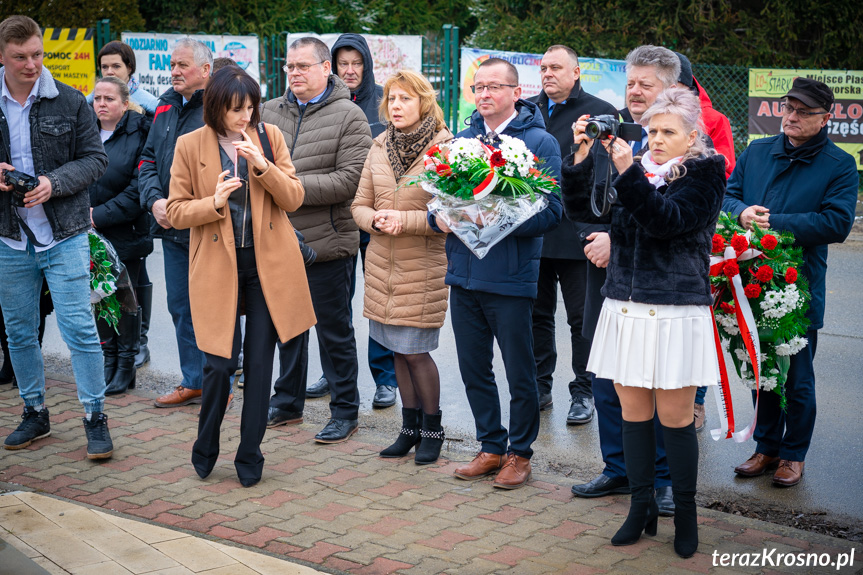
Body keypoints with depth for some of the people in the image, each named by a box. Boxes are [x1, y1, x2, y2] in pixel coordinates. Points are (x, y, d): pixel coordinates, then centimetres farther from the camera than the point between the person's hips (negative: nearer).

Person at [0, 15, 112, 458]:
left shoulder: (70, 102, -2)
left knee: (79, 328, -5)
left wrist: (54, 182, -15)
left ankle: (95, 418, 4)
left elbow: (95, 159, 1)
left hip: (64, 235, -3)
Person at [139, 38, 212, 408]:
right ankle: (193, 382, 25)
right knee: (181, 307, 13)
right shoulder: (166, 107, 13)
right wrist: (155, 201, -3)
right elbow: (148, 160, 15)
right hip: (172, 227, 7)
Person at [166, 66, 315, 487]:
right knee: (220, 361, -4)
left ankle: (249, 456, 19)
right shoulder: (190, 146, -1)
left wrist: (262, 165, -15)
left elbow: (294, 199, 0)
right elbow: (176, 212, 1)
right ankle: (205, 449, 22)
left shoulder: (269, 137, 3)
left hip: (268, 262, 2)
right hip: (217, 264, -2)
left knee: (260, 361, 5)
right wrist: (214, 203, -18)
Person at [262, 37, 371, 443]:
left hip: (326, 243, -5)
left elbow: (351, 180, -16)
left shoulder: (348, 117, -7)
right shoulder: (270, 112, 9)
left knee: (334, 330, 4)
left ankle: (345, 411, 17)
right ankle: (288, 402, 32)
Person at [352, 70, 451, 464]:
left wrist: (405, 220, -20)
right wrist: (376, 220, -11)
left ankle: (432, 428, 17)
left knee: (415, 351, -3)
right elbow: (359, 206, 11)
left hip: (422, 267, -5)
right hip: (383, 265, 5)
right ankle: (410, 427, 26)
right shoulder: (379, 149, 8)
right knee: (398, 350, 12)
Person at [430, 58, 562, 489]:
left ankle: (519, 453, 21)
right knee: (474, 370, 13)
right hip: (463, 274, 5)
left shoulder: (539, 142, -6)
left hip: (510, 277, -5)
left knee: (520, 374, 6)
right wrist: (439, 217, -5)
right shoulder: (461, 141, 11)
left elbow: (550, 212, -13)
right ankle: (491, 447, 28)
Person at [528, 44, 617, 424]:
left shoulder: (599, 112, -2)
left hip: (577, 233, -4)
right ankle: (539, 387, 24)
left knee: (582, 318, 4)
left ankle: (583, 392, 16)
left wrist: (600, 229, -14)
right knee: (537, 314, 12)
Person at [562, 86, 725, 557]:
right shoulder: (638, 171, 11)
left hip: (675, 314, -5)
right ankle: (641, 508, 22)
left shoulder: (705, 174, -3)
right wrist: (582, 159, -10)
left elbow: (667, 220, -19)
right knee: (633, 413, 9)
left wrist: (628, 173, -25)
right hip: (625, 310, 5)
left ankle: (685, 514, 16)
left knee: (675, 418, 1)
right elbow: (581, 207, 3)